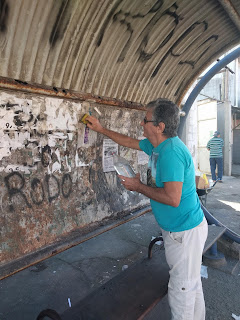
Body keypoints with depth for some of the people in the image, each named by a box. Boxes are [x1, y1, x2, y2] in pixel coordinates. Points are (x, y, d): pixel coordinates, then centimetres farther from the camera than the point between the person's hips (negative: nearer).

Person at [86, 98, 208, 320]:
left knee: (182, 289, 9)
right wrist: (101, 129, 21)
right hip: (177, 228, 10)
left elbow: (172, 198, -33)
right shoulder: (157, 145, 2)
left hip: (185, 232, -10)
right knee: (192, 284, 26)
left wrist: (139, 187, -19)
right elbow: (130, 142, 17)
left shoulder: (171, 152, -28)